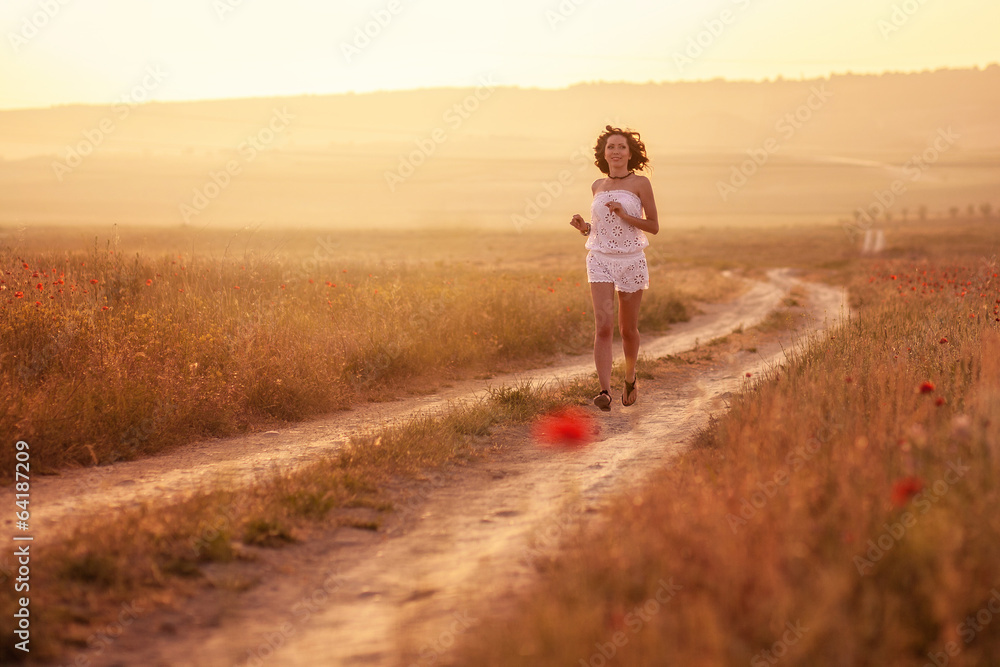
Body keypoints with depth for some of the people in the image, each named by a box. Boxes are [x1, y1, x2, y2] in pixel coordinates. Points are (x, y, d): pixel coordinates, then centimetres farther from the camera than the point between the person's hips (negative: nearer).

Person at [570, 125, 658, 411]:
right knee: (603, 325, -16)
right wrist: (583, 226, -1)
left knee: (628, 329, 11)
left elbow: (654, 226, -3)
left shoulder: (640, 183, -2)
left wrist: (625, 215, -17)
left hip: (631, 261, -1)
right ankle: (604, 391, -23)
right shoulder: (598, 186, 10)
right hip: (601, 261, 1)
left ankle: (630, 377, 39)